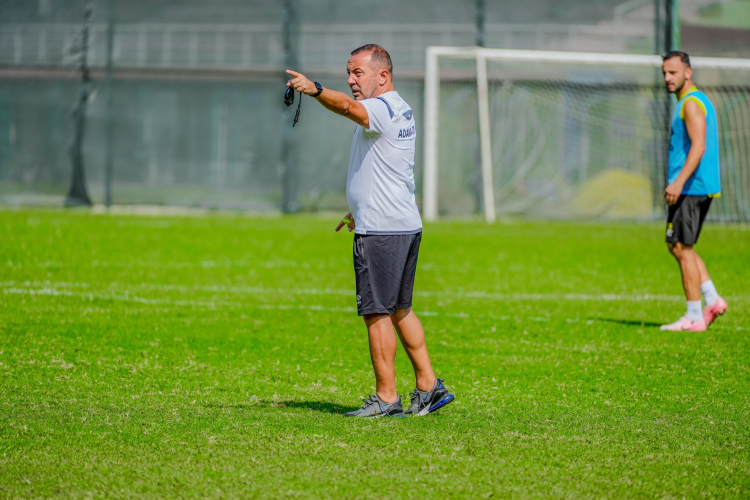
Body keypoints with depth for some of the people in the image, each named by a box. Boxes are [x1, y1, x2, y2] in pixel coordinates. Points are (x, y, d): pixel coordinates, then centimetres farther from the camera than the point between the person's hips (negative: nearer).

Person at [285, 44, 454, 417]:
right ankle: (428, 386, 20)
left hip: (380, 231, -10)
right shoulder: (401, 110, 19)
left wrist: (315, 90, -54)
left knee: (377, 313, -6)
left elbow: (350, 108, -37)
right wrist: (362, 210, 36)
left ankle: (386, 397, -3)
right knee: (399, 309, 17)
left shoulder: (383, 109, -14)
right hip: (405, 225, 10)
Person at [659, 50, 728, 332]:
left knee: (682, 248, -6)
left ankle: (694, 317, -4)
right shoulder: (700, 101, 19)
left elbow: (698, 147, -24)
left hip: (691, 189, -10)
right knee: (677, 246, 16)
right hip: (703, 187, 10)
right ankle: (713, 300, 10)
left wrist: (679, 182, -32)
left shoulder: (691, 103, -13)